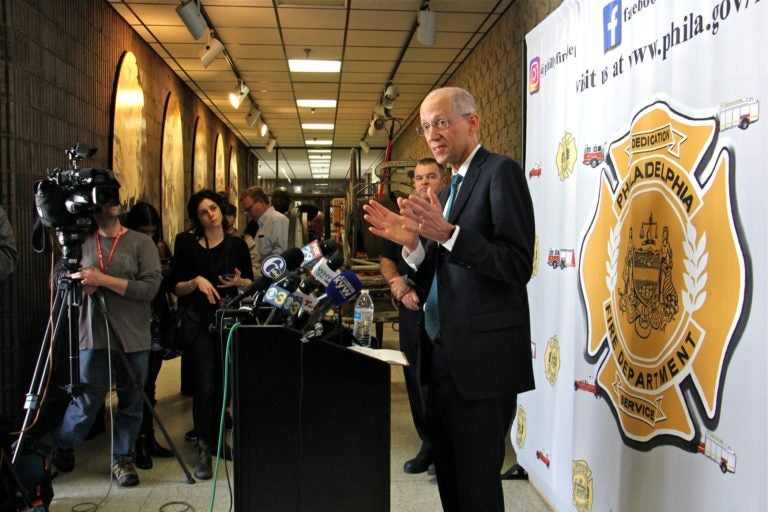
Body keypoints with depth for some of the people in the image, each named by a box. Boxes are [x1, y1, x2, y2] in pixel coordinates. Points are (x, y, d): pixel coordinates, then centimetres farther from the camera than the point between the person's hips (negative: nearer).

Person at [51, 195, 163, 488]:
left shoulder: (141, 243, 0)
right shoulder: (83, 243, 6)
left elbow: (151, 287, -11)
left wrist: (104, 280, -17)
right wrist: (81, 286, -9)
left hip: (134, 339, 0)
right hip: (94, 336, 0)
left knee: (131, 404, 6)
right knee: (86, 402, 5)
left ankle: (123, 458, 24)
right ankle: (61, 447, 31)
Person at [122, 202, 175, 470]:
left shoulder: (161, 249, 8)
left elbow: (169, 284, 7)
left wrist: (162, 262, -8)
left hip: (157, 325, 5)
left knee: (149, 385, 12)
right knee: (139, 386, -2)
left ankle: (148, 439, 21)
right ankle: (139, 444, 7)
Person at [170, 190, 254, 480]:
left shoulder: (237, 245, 8)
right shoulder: (187, 244, 2)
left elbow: (252, 283, 12)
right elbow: (176, 288, 1)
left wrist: (239, 282, -9)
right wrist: (196, 281, -17)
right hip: (199, 323, -3)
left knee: (223, 383, 9)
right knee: (205, 385, -10)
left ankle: (216, 438, 27)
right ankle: (203, 450, 0)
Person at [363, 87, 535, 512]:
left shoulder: (500, 171, -8)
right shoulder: (450, 188, 17)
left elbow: (518, 265, -18)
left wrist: (447, 233, -25)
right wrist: (411, 242, -1)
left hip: (482, 360, -9)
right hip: (443, 357, 9)